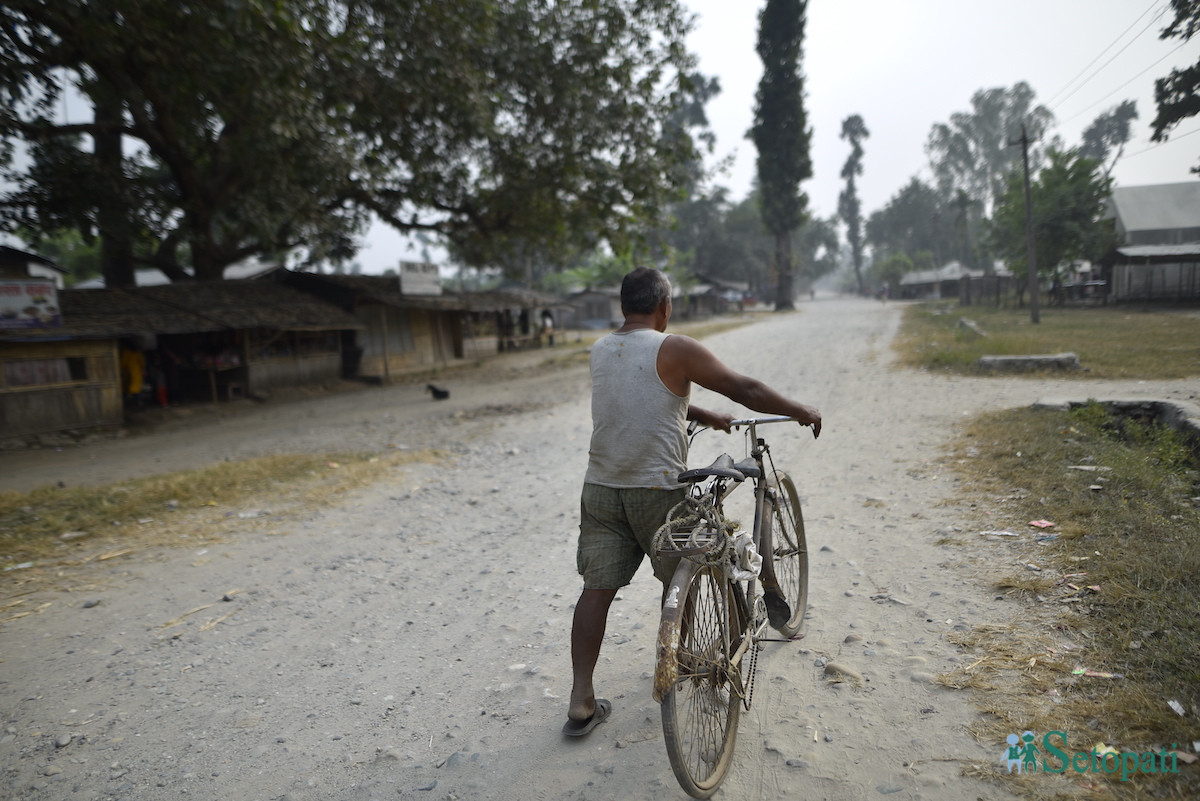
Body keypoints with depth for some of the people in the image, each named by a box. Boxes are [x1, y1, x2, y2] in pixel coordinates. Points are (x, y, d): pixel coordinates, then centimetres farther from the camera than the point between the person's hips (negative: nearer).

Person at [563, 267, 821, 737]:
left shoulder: (600, 350, 8)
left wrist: (705, 417, 28)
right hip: (656, 490, -5)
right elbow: (744, 389, -8)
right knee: (678, 578, 18)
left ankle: (581, 703, 10)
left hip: (600, 488, 5)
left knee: (597, 589, 6)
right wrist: (800, 411, 6)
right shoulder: (673, 350, -11)